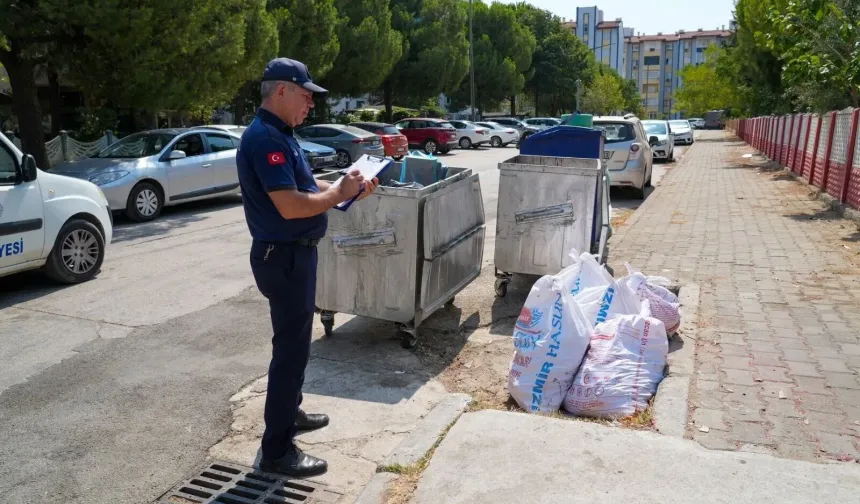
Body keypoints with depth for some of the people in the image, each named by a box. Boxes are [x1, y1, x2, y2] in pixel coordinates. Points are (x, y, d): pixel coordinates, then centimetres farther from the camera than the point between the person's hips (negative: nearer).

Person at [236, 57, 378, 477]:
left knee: (294, 341, 22)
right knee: (291, 347, -3)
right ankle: (277, 450, 8)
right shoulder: (265, 138, -21)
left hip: (293, 253, 11)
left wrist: (348, 187, 2)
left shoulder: (279, 134, 12)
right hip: (284, 256, -11)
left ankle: (289, 412, 39)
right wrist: (339, 194, -16)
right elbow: (291, 205, -29)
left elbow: (304, 187, 16)